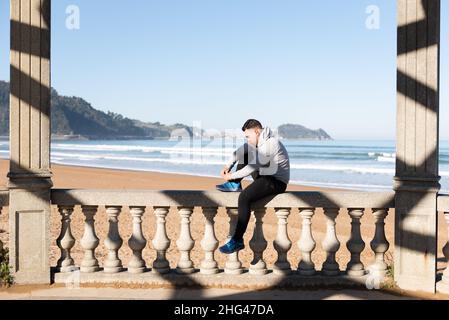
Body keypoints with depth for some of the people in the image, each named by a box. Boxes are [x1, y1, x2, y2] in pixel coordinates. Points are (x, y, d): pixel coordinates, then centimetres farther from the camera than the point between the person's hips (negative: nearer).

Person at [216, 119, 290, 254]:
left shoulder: (269, 144, -23)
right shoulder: (259, 141, 8)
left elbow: (253, 167, -24)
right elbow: (239, 152, 17)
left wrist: (232, 176, -16)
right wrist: (228, 166, 3)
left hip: (277, 182, -10)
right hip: (265, 176, 10)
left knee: (244, 197, -28)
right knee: (244, 156, 14)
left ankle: (237, 241, -25)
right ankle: (235, 185, 6)